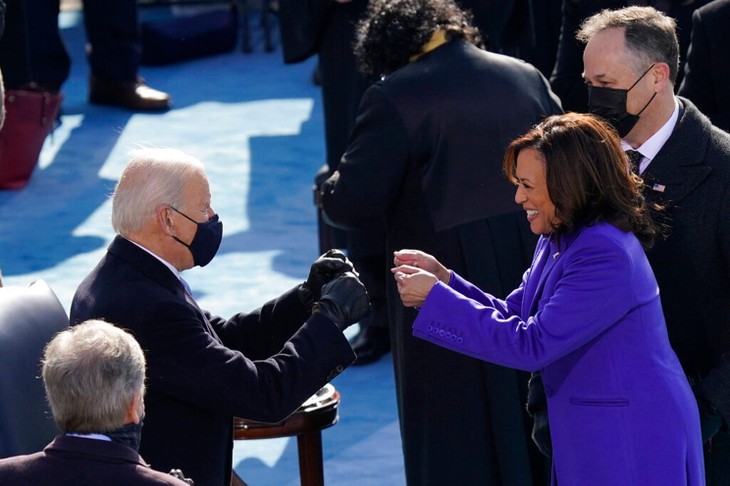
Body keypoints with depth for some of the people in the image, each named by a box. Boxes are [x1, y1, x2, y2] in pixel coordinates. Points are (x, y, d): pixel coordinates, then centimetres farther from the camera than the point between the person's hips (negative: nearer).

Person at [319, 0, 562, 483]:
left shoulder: (396, 98, -14)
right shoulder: (528, 79, 4)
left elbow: (352, 204, -14)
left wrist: (329, 188, 7)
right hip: (532, 277, 5)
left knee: (453, 438, 7)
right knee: (526, 418, 21)